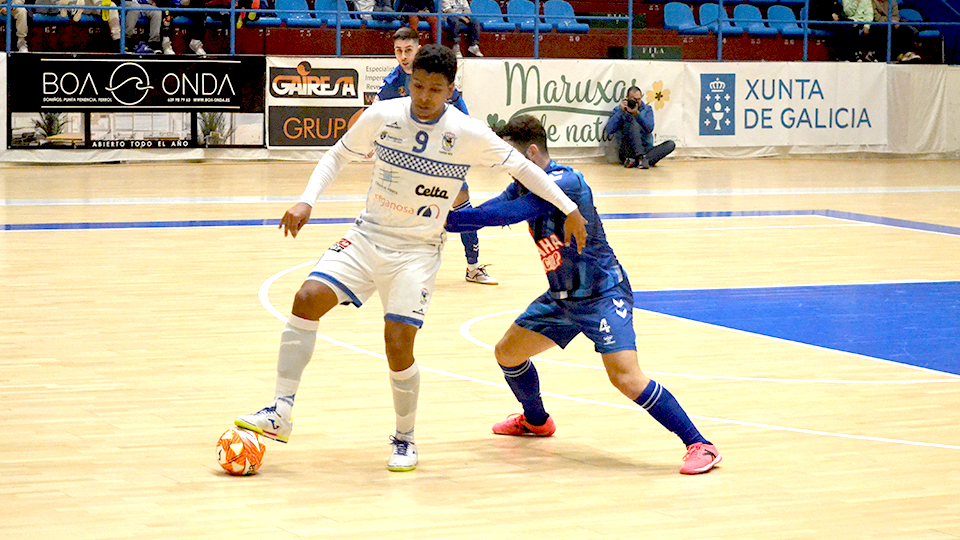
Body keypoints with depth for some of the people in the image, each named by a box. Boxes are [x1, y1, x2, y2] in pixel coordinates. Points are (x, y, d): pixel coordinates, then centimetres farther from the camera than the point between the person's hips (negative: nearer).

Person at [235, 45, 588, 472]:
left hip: (417, 252, -2)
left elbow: (521, 167, 1)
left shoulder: (469, 135, -11)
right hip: (367, 236, 2)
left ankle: (405, 440, 11)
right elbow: (337, 156, 7)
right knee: (308, 298, -18)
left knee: (398, 345, -15)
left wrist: (569, 209, 1)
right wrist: (307, 201, -7)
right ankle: (281, 413, -11)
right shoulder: (382, 116, -7)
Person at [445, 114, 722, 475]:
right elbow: (486, 211, 1)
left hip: (602, 294, -9)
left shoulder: (565, 182, -25)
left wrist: (449, 219, -31)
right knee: (507, 353, 13)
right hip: (562, 297, 9)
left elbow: (508, 213, -34)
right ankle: (535, 421, 41)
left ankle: (700, 446, -16)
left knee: (625, 376, -24)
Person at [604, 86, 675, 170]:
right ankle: (641, 159, -41)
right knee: (633, 122, -23)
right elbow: (609, 130, -11)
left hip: (645, 151, 3)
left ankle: (635, 161, -37)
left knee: (671, 144, -20)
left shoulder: (647, 110, 11)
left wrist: (637, 113, -21)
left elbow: (649, 129, -9)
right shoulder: (618, 110, 5)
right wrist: (621, 111, -16)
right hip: (627, 152, -3)